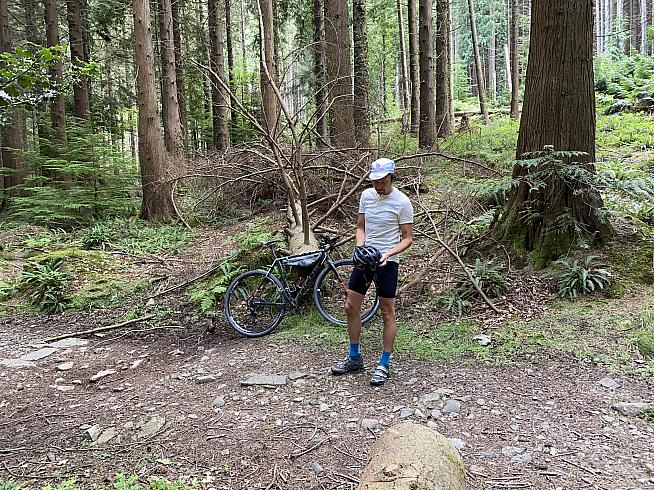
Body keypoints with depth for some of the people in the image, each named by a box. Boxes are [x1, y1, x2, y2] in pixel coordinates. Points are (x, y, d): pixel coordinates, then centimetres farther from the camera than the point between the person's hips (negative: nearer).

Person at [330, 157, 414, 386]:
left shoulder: (402, 202, -10)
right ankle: (354, 358, 24)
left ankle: (384, 363, 17)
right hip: (364, 259, 6)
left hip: (387, 262, -6)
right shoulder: (366, 195, 5)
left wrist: (388, 254, -22)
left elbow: (407, 238, -7)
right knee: (351, 307, 8)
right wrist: (360, 247, -6)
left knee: (387, 313, 4)